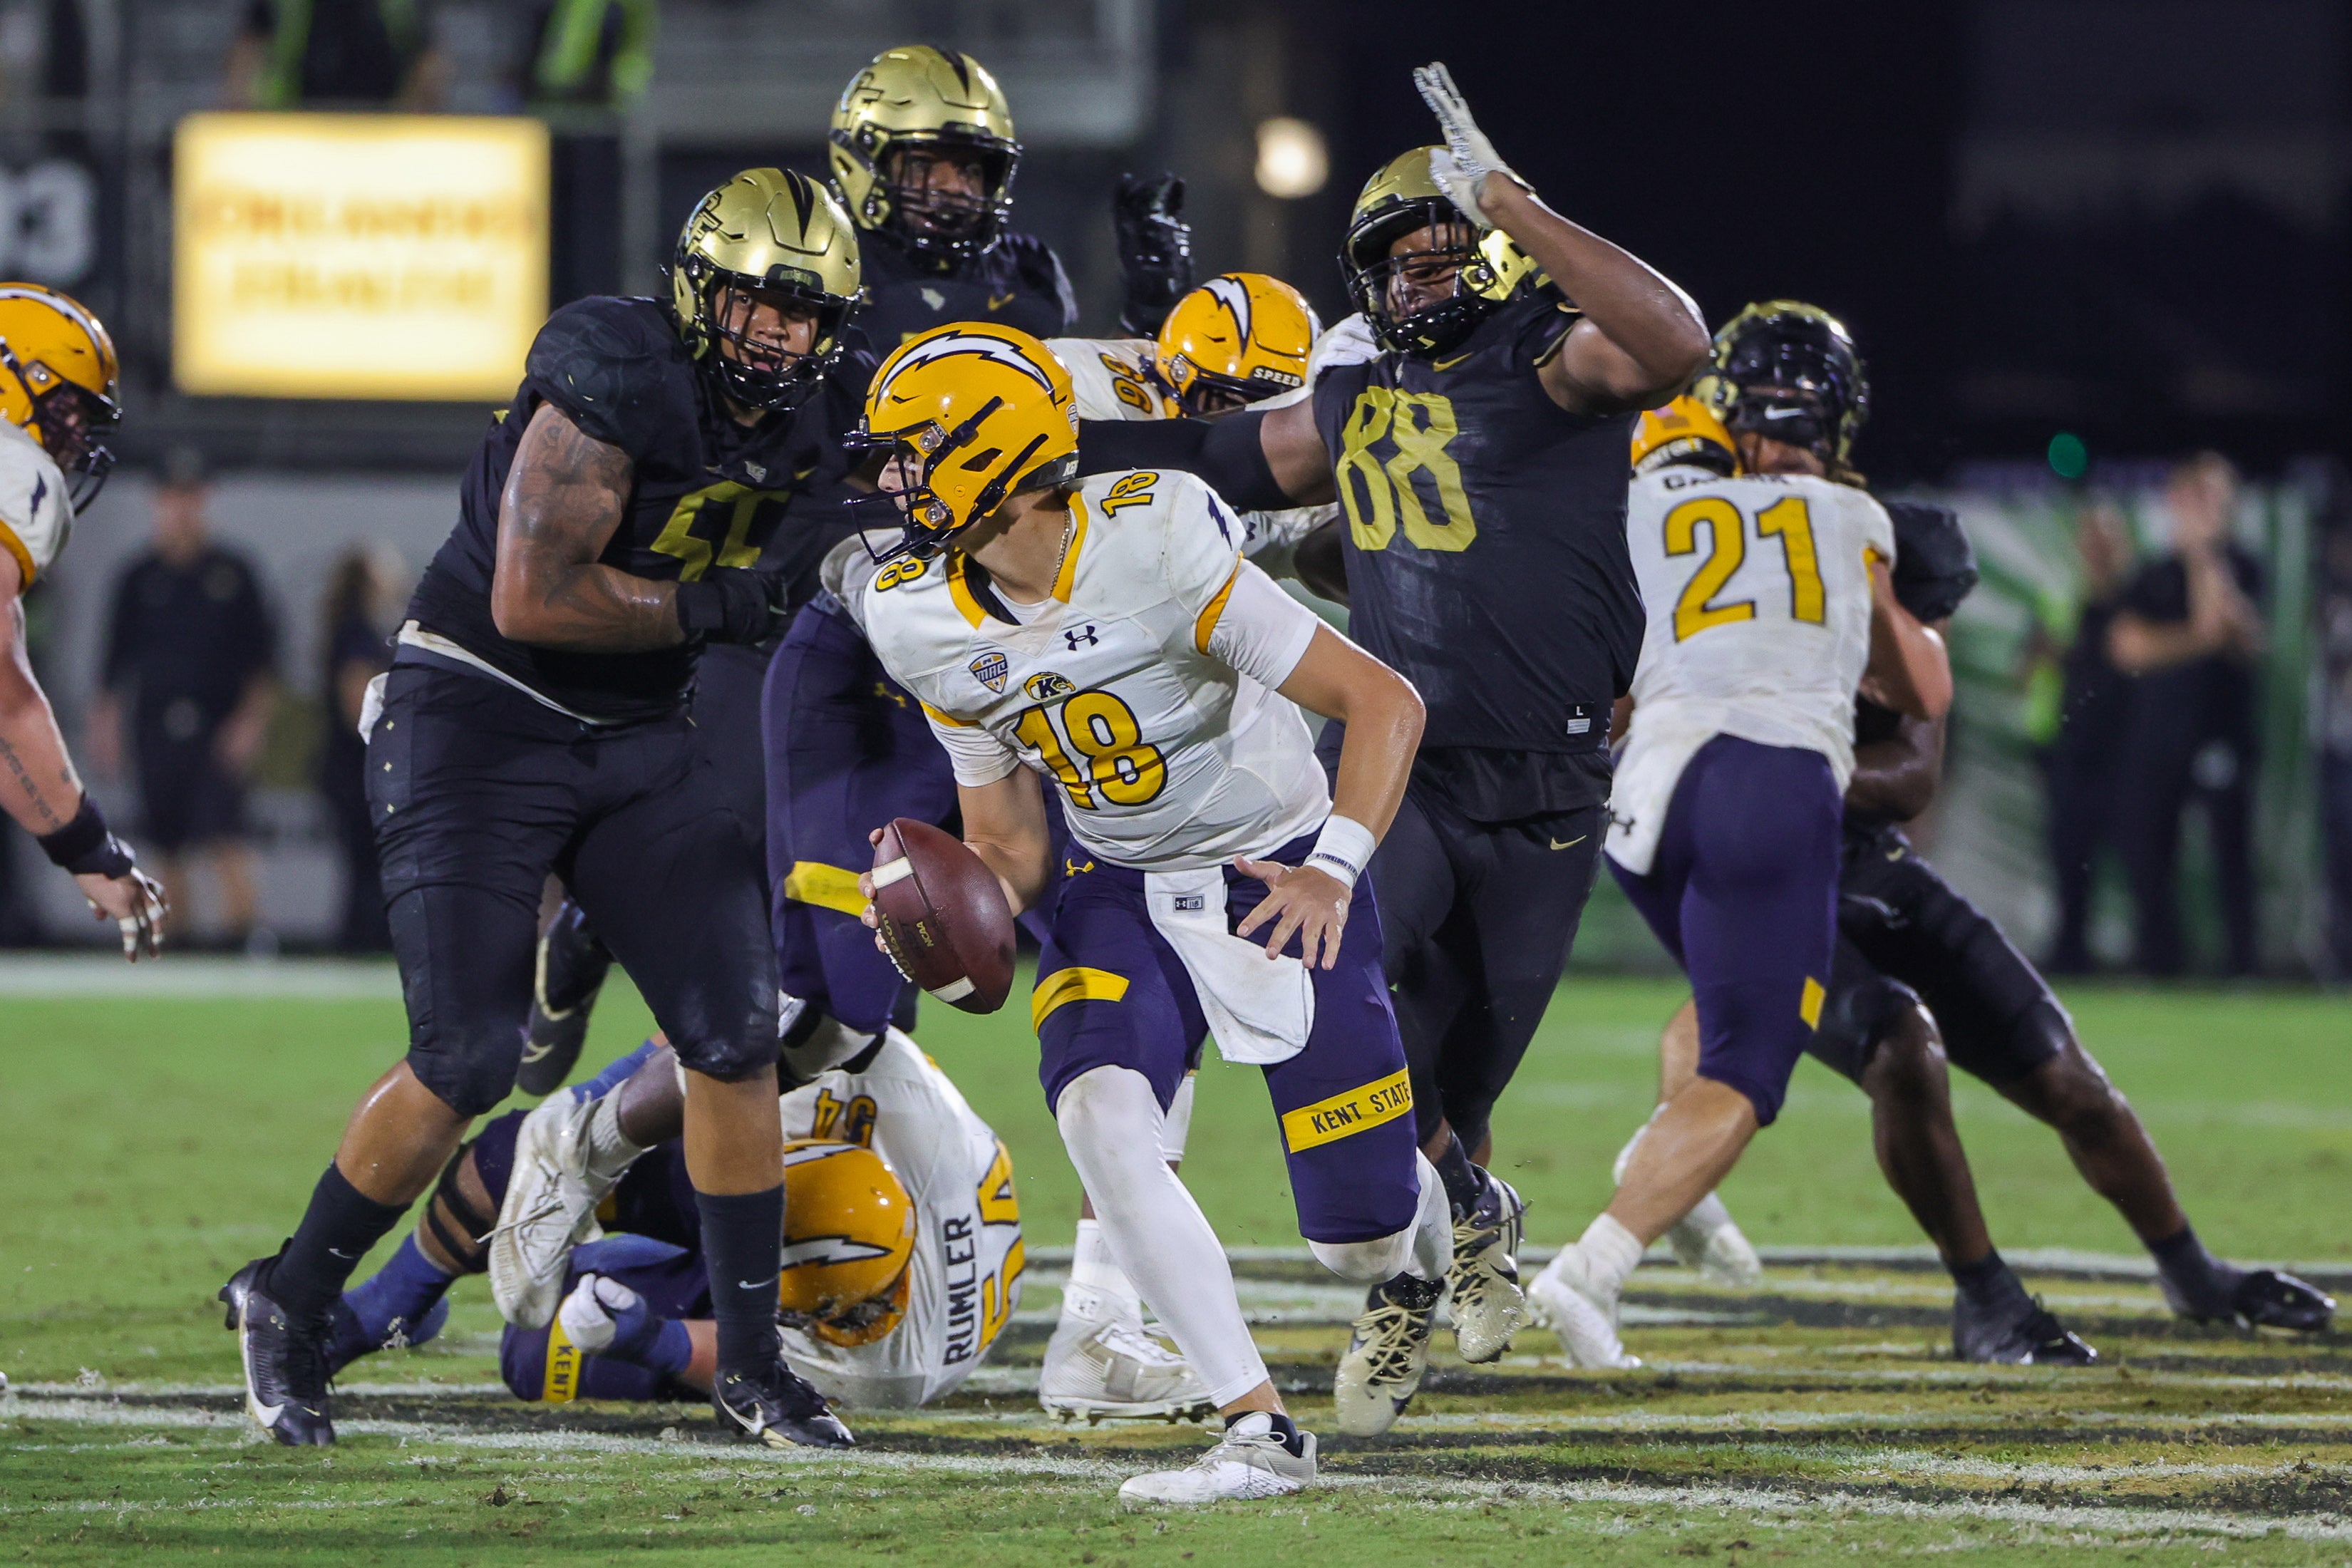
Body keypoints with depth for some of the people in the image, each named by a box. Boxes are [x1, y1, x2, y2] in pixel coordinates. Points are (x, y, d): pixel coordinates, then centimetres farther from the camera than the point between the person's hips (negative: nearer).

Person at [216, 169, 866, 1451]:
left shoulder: (805, 421, 1)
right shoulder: (620, 381, -22)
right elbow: (534, 599, -26)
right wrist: (712, 605, -21)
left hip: (636, 738, 7)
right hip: (478, 719, -7)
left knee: (737, 1032, -3)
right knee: (466, 1060, -12)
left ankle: (750, 1364, 7)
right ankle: (288, 1306, 9)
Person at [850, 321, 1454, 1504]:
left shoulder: (1155, 552, -25)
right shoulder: (936, 629, -6)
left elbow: (1383, 702, -21)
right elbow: (1010, 853, 4)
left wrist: (1333, 870, -31)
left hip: (1277, 876, -4)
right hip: (1122, 894, 5)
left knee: (1357, 1242, -1)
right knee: (1100, 1118, -27)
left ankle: (1428, 1210, 40)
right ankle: (1258, 1434, -21)